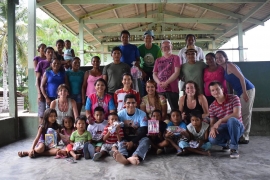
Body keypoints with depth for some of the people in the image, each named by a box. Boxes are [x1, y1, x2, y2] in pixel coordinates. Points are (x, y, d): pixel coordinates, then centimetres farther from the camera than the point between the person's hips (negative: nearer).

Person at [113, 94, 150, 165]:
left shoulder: (142, 114, -7)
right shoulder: (120, 114, -5)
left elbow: (143, 130, -15)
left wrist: (132, 142, -27)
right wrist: (127, 142, -23)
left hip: (138, 139, -1)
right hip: (125, 139, 1)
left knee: (146, 140, -32)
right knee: (121, 142, -32)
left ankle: (135, 157, -63)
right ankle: (124, 157, -65)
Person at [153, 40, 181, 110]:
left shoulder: (175, 58, 8)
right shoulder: (158, 60, 20)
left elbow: (177, 72, -3)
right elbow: (154, 74, 15)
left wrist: (166, 83, -11)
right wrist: (159, 83, -5)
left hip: (172, 88, -4)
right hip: (160, 89, 4)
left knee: (175, 109, -9)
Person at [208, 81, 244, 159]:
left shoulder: (233, 98, -12)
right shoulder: (212, 107, -1)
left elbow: (237, 114, -24)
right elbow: (212, 122, 0)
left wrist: (220, 121, -29)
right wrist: (212, 128, -25)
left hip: (237, 127, -3)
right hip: (224, 129, 3)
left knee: (232, 120, -39)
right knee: (212, 139, -29)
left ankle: (234, 148, -23)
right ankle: (227, 142, 10)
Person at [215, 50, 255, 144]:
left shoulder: (229, 65, -11)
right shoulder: (225, 68, 15)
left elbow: (241, 77, -18)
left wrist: (245, 93, -22)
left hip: (247, 89, -10)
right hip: (241, 92, 10)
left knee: (245, 113, -6)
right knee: (245, 113, 13)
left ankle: (244, 137, 0)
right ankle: (244, 136, 20)